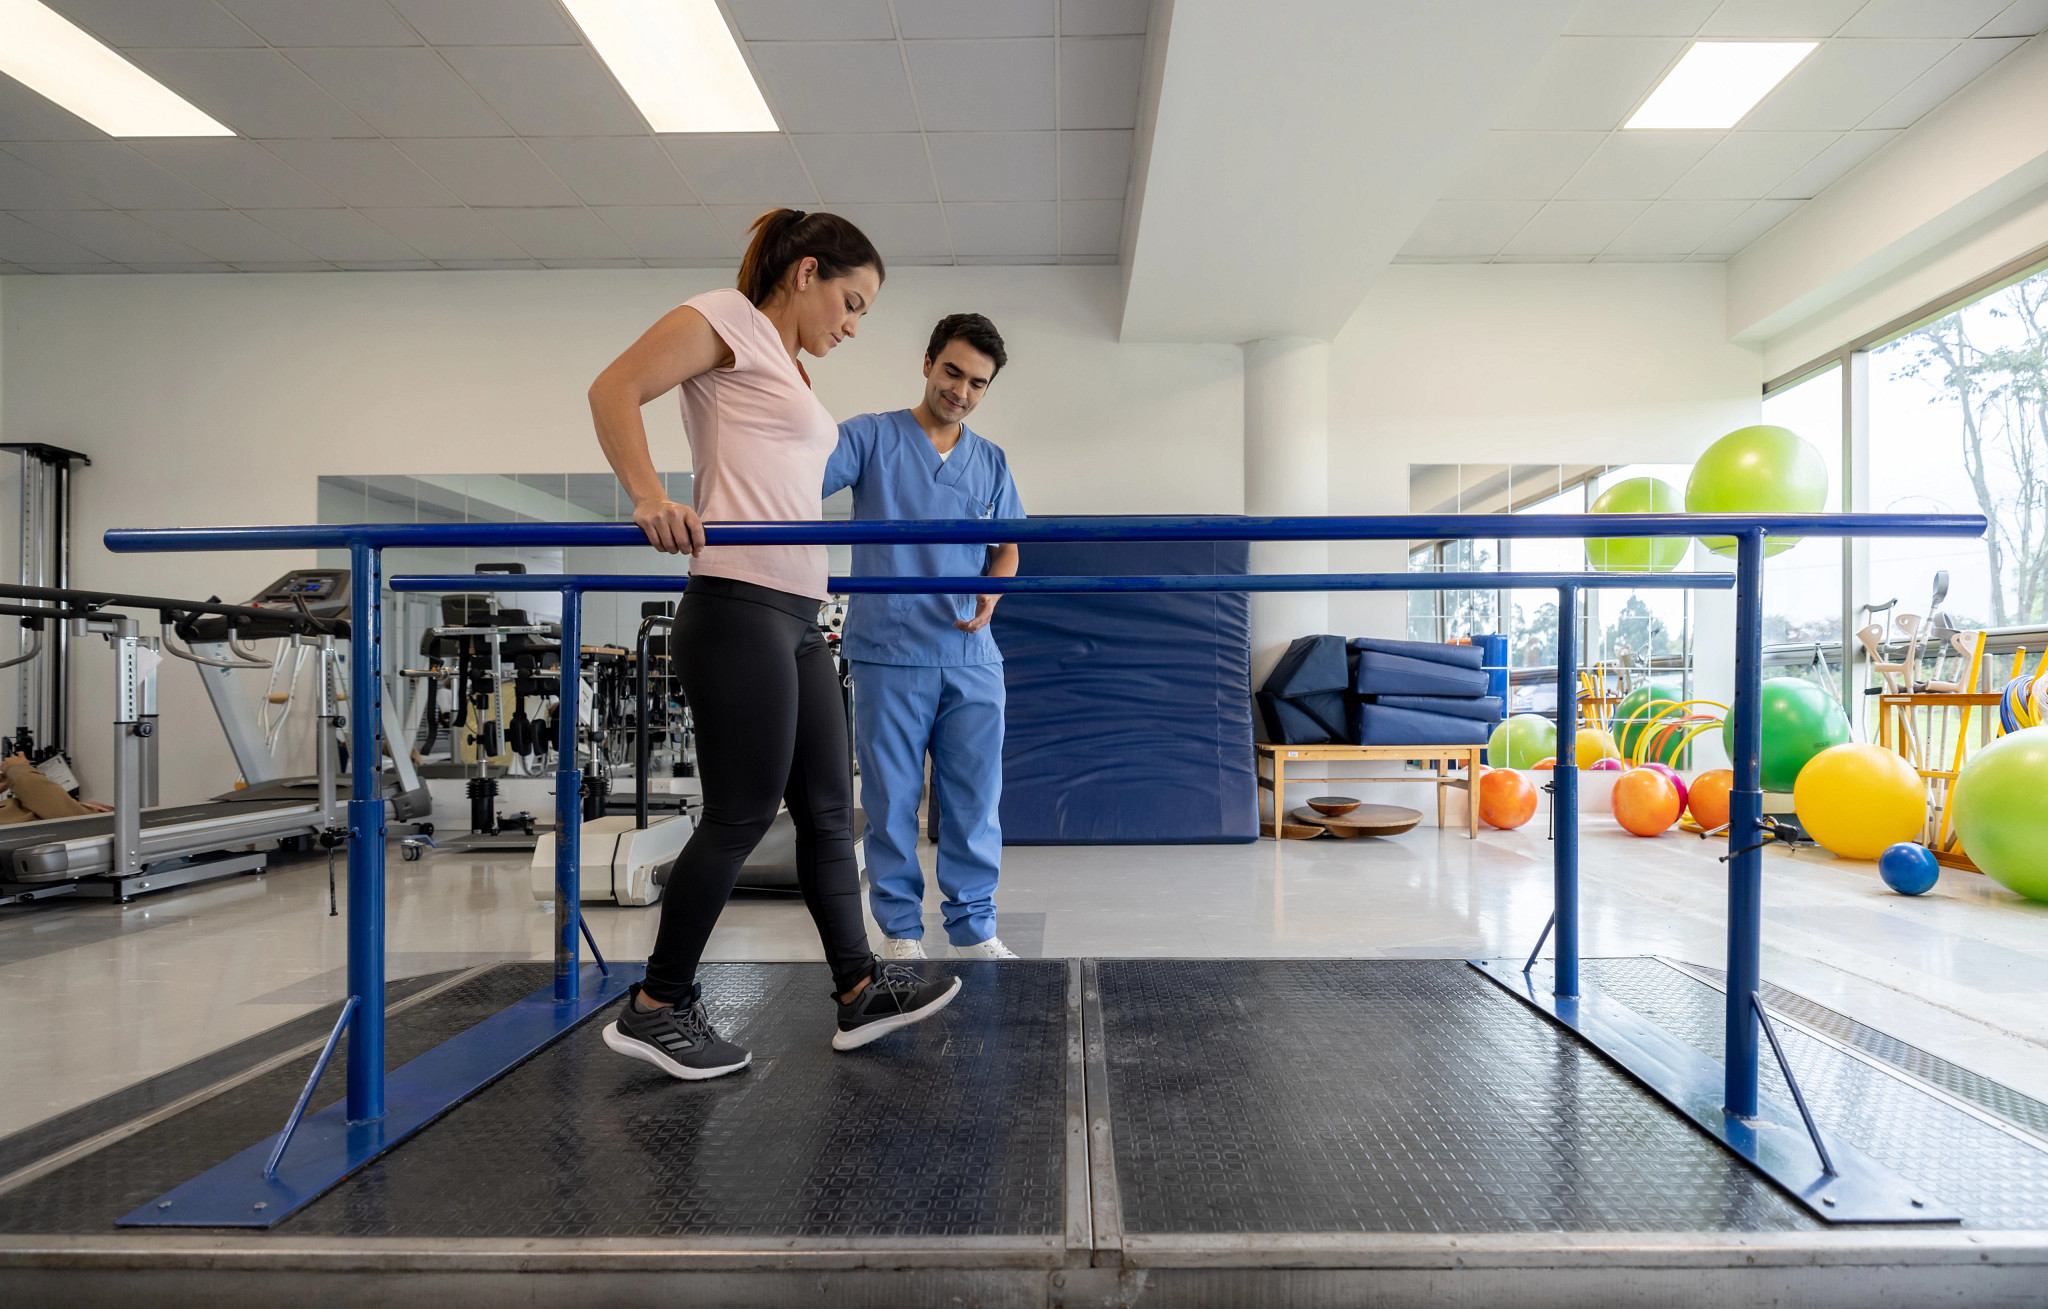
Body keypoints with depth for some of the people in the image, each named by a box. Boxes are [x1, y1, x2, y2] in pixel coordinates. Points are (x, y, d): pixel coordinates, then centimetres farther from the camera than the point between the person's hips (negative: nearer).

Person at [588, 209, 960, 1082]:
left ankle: (861, 989, 20)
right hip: (740, 608, -9)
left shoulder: (787, 369, 24)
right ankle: (656, 1010, 10)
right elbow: (613, 390, -11)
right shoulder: (728, 321, 0)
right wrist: (650, 500, -25)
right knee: (740, 815, -5)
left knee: (827, 810, 10)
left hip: (797, 616, 9)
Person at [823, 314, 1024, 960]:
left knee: (976, 799, 7)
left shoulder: (992, 461, 14)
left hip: (972, 657, 4)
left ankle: (974, 926, 20)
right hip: (889, 653, -3)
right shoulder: (871, 438, 1)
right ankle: (900, 927, 20)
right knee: (892, 799, 5)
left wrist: (991, 593, -4)